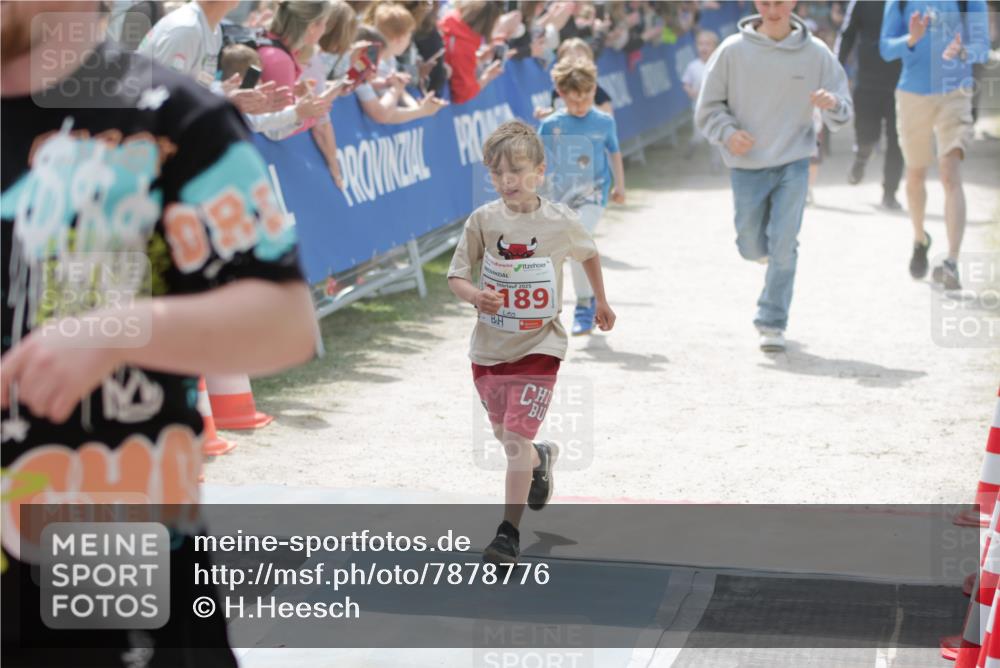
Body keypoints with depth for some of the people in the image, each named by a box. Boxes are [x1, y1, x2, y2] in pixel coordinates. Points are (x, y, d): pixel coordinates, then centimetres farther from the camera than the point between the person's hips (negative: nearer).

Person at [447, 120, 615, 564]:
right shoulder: (482, 221, -8)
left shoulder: (561, 222, -8)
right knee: (505, 436, 20)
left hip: (539, 347, -3)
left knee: (516, 437, -13)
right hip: (490, 347, 3)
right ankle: (542, 458, 54)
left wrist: (601, 301, 25)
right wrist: (474, 295, -27)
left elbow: (588, 254, 13)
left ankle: (509, 532, -6)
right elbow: (456, 276, -4)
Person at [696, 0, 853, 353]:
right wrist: (727, 132, -15)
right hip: (746, 165, 1)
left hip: (793, 164, -1)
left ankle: (772, 323, 3)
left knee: (783, 247, -8)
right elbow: (708, 106, 4)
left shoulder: (815, 53, -3)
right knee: (752, 246, 10)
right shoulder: (733, 50, -5)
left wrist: (833, 104, -23)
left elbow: (842, 113, 0)